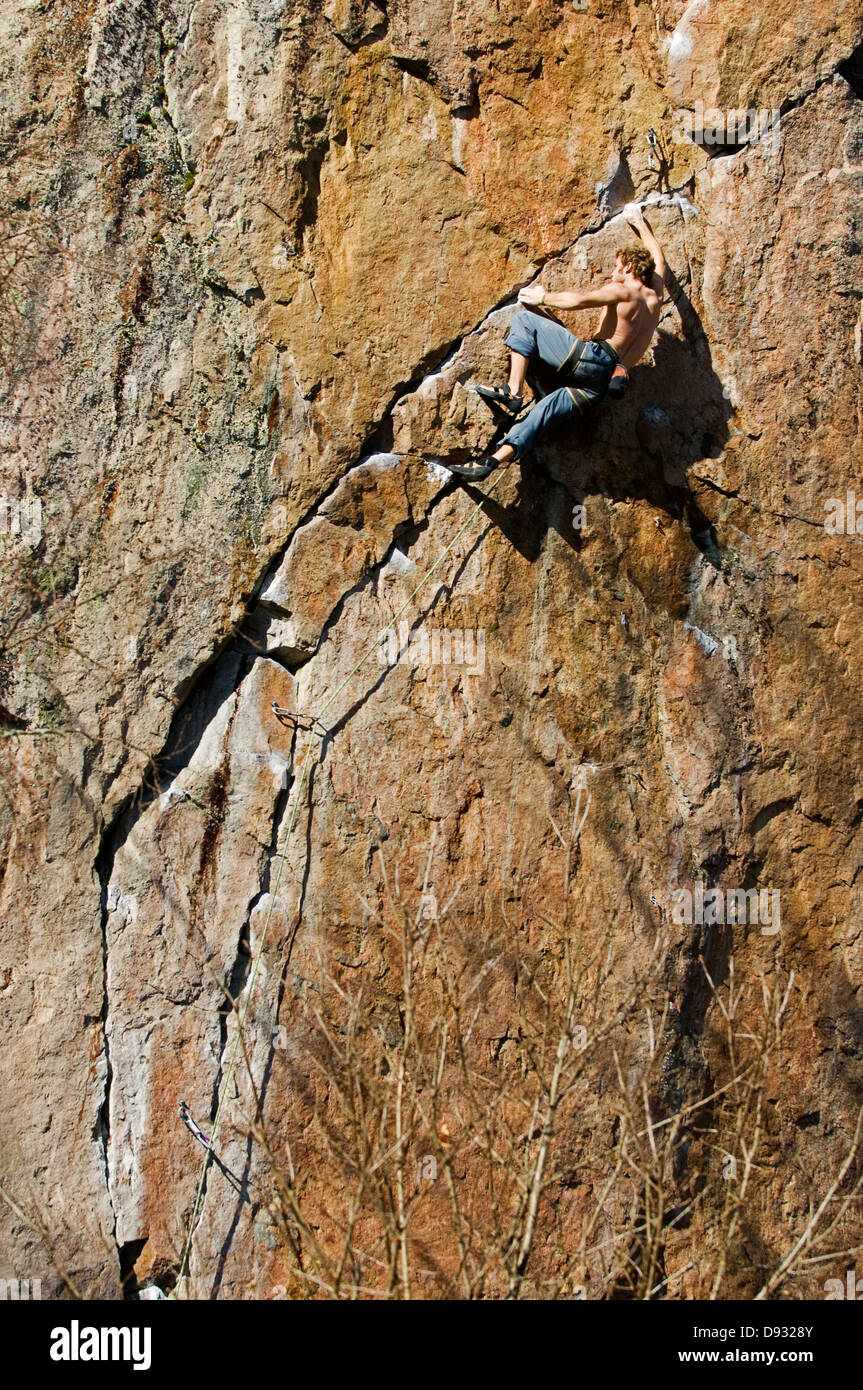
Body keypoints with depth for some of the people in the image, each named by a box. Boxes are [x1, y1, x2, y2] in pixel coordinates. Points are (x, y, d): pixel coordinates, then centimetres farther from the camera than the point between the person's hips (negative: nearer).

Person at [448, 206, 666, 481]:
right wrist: (640, 223, 54)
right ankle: (493, 460, -17)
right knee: (541, 414, 1)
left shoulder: (621, 291, -1)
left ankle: (514, 391, -14)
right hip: (602, 382, 8)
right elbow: (657, 256, 41)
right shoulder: (654, 295, 21)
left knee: (525, 319, -1)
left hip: (590, 358, -8)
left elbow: (578, 300, -17)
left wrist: (542, 298, -1)